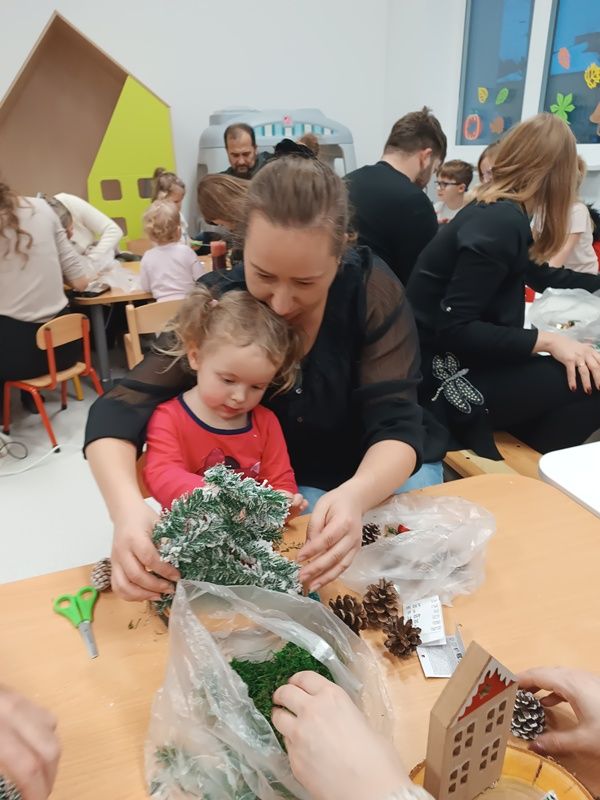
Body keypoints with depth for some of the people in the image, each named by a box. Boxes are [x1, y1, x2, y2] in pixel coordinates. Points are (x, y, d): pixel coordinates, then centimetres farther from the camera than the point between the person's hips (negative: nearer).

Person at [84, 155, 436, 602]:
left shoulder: (373, 291, -20)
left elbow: (396, 428, -24)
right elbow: (121, 409, -22)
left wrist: (354, 496, -47)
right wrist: (128, 508, -42)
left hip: (379, 478, 2)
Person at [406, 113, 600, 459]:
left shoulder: (497, 212, 10)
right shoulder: (501, 223, -20)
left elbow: (541, 275, 27)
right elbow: (453, 329, -24)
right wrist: (546, 340, -24)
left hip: (463, 360, 9)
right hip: (447, 376, -9)